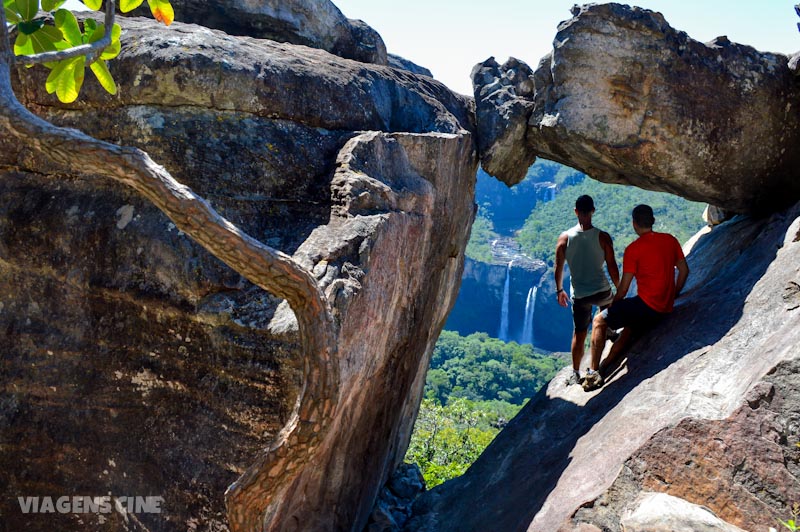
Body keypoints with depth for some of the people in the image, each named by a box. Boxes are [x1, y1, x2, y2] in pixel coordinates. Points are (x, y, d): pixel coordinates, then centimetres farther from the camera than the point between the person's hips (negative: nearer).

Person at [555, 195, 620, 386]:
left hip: (579, 295, 1)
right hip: (602, 291, -1)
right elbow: (612, 267, -5)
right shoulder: (603, 237, -9)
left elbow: (559, 268, 1)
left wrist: (559, 290, 15)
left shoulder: (565, 238, -5)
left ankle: (575, 373, 14)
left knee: (579, 333, 12)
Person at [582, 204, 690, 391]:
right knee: (630, 326, 31)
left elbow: (623, 288, -8)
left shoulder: (633, 249, -9)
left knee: (599, 321, 2)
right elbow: (684, 271, 13)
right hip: (666, 310, 8)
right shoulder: (670, 240, 8)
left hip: (646, 305, -8)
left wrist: (612, 308, 7)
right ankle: (604, 367, 29)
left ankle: (593, 372, -4)